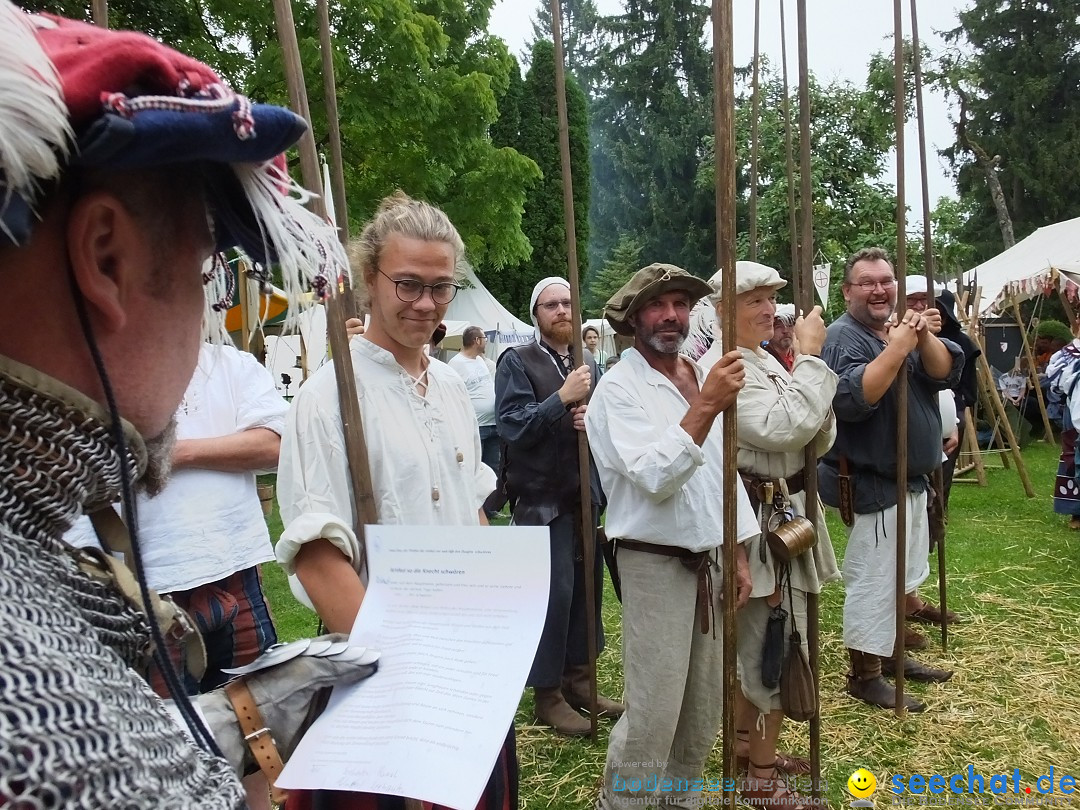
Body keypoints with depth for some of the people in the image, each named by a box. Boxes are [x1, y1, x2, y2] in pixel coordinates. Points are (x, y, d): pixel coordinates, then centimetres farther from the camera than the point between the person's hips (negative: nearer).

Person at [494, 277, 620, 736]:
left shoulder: (588, 364, 12)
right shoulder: (517, 362, -6)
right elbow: (511, 426, -15)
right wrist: (563, 398, -22)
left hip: (587, 492, 6)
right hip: (542, 496, -6)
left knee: (588, 585, 11)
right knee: (554, 592, -4)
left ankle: (578, 677, 28)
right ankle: (547, 693, 12)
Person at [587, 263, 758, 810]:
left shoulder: (701, 376, 9)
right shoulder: (619, 388, -12)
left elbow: (724, 471, 13)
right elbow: (656, 478, -24)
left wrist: (738, 554, 12)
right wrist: (705, 406, -29)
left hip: (709, 561, 7)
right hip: (655, 565, -7)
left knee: (705, 705, 17)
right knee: (654, 711, -3)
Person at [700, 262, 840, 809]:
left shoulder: (767, 361, 12)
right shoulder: (721, 368, -16)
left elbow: (816, 440, 11)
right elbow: (783, 429, -28)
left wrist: (809, 366, -6)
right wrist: (811, 356, -18)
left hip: (783, 514, 9)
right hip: (757, 521, -9)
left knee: (755, 640, 20)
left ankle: (746, 742, 38)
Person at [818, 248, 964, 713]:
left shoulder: (904, 326, 11)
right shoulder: (844, 337, -16)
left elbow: (945, 374, -3)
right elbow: (852, 398, -32)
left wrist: (924, 338, -21)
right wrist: (897, 347, -34)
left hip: (910, 477, 9)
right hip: (871, 483, -9)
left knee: (906, 575, 20)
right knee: (874, 579, -3)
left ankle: (892, 654, 35)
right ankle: (864, 675, 10)